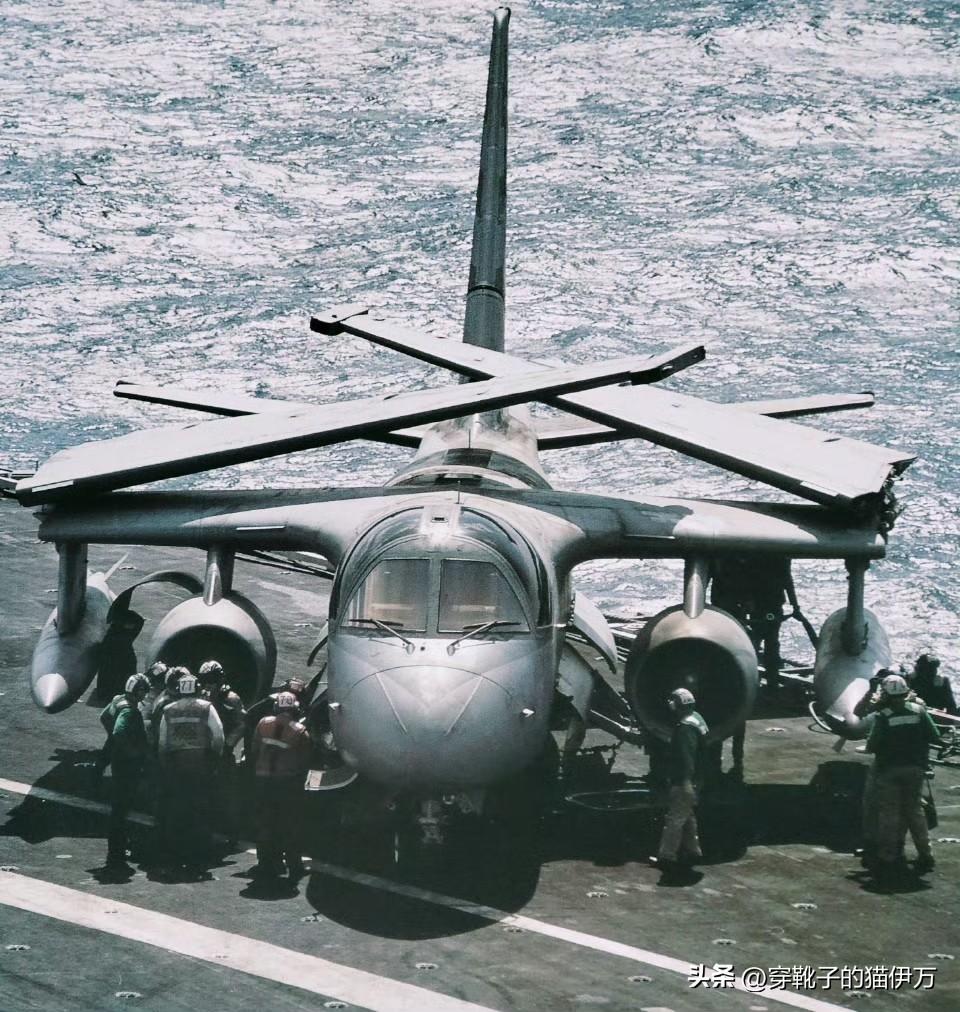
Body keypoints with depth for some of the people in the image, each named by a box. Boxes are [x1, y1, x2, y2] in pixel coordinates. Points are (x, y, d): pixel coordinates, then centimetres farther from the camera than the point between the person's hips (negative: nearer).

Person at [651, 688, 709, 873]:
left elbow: (687, 756, -26)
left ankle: (667, 856, -7)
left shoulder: (686, 727, -21)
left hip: (683, 782, -11)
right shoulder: (696, 719, 12)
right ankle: (691, 850, 29)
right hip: (694, 779, 11)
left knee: (675, 818, -8)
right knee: (688, 816, 20)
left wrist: (686, 782, -28)